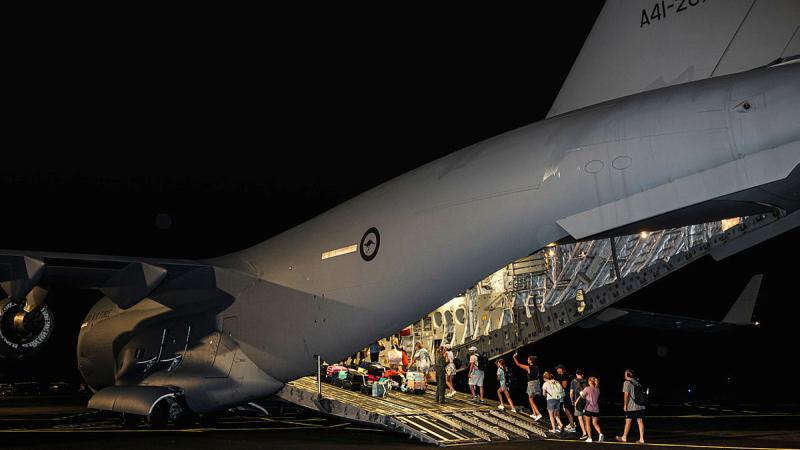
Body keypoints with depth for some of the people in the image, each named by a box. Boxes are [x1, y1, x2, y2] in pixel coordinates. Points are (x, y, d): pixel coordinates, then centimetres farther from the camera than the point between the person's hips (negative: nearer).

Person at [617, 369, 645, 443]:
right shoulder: (637, 382, 14)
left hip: (631, 407, -6)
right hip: (640, 406, 6)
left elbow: (626, 394, -14)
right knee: (640, 421, 4)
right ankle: (641, 439, 2)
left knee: (628, 421, 4)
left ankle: (624, 437, 14)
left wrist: (625, 405, -9)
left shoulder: (627, 382, -8)